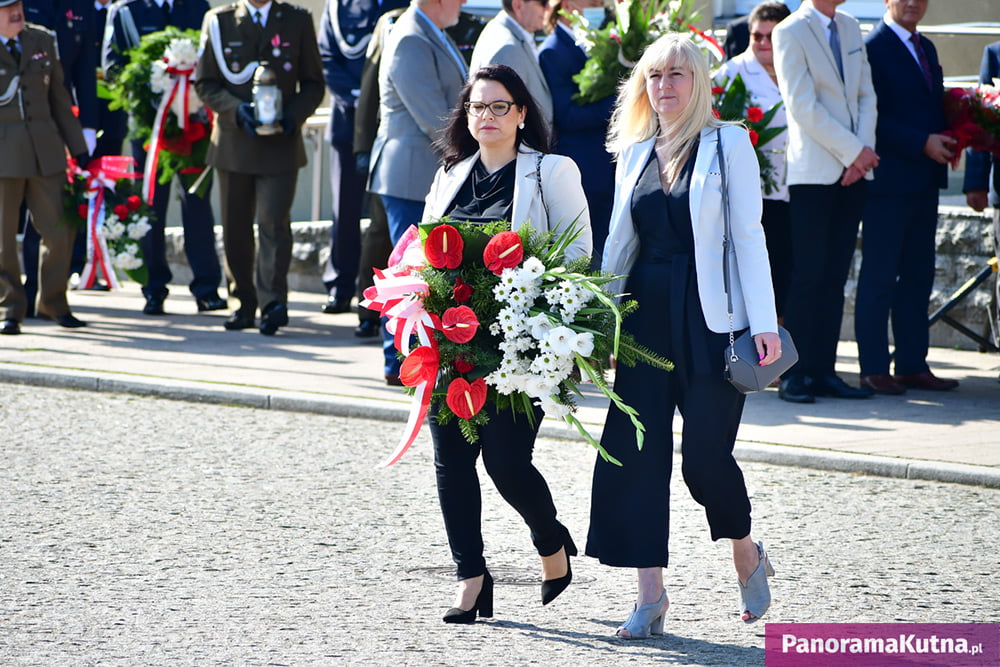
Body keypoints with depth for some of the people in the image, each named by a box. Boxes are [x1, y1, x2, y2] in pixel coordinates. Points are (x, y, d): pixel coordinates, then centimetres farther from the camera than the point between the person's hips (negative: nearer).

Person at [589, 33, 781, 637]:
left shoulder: (727, 143, -1)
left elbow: (749, 236, -5)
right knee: (634, 450, -2)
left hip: (710, 316, -5)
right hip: (645, 315, 5)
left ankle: (747, 555, 22)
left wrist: (764, 322, -12)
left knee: (705, 452, -7)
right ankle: (651, 593, 4)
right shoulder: (634, 153, 12)